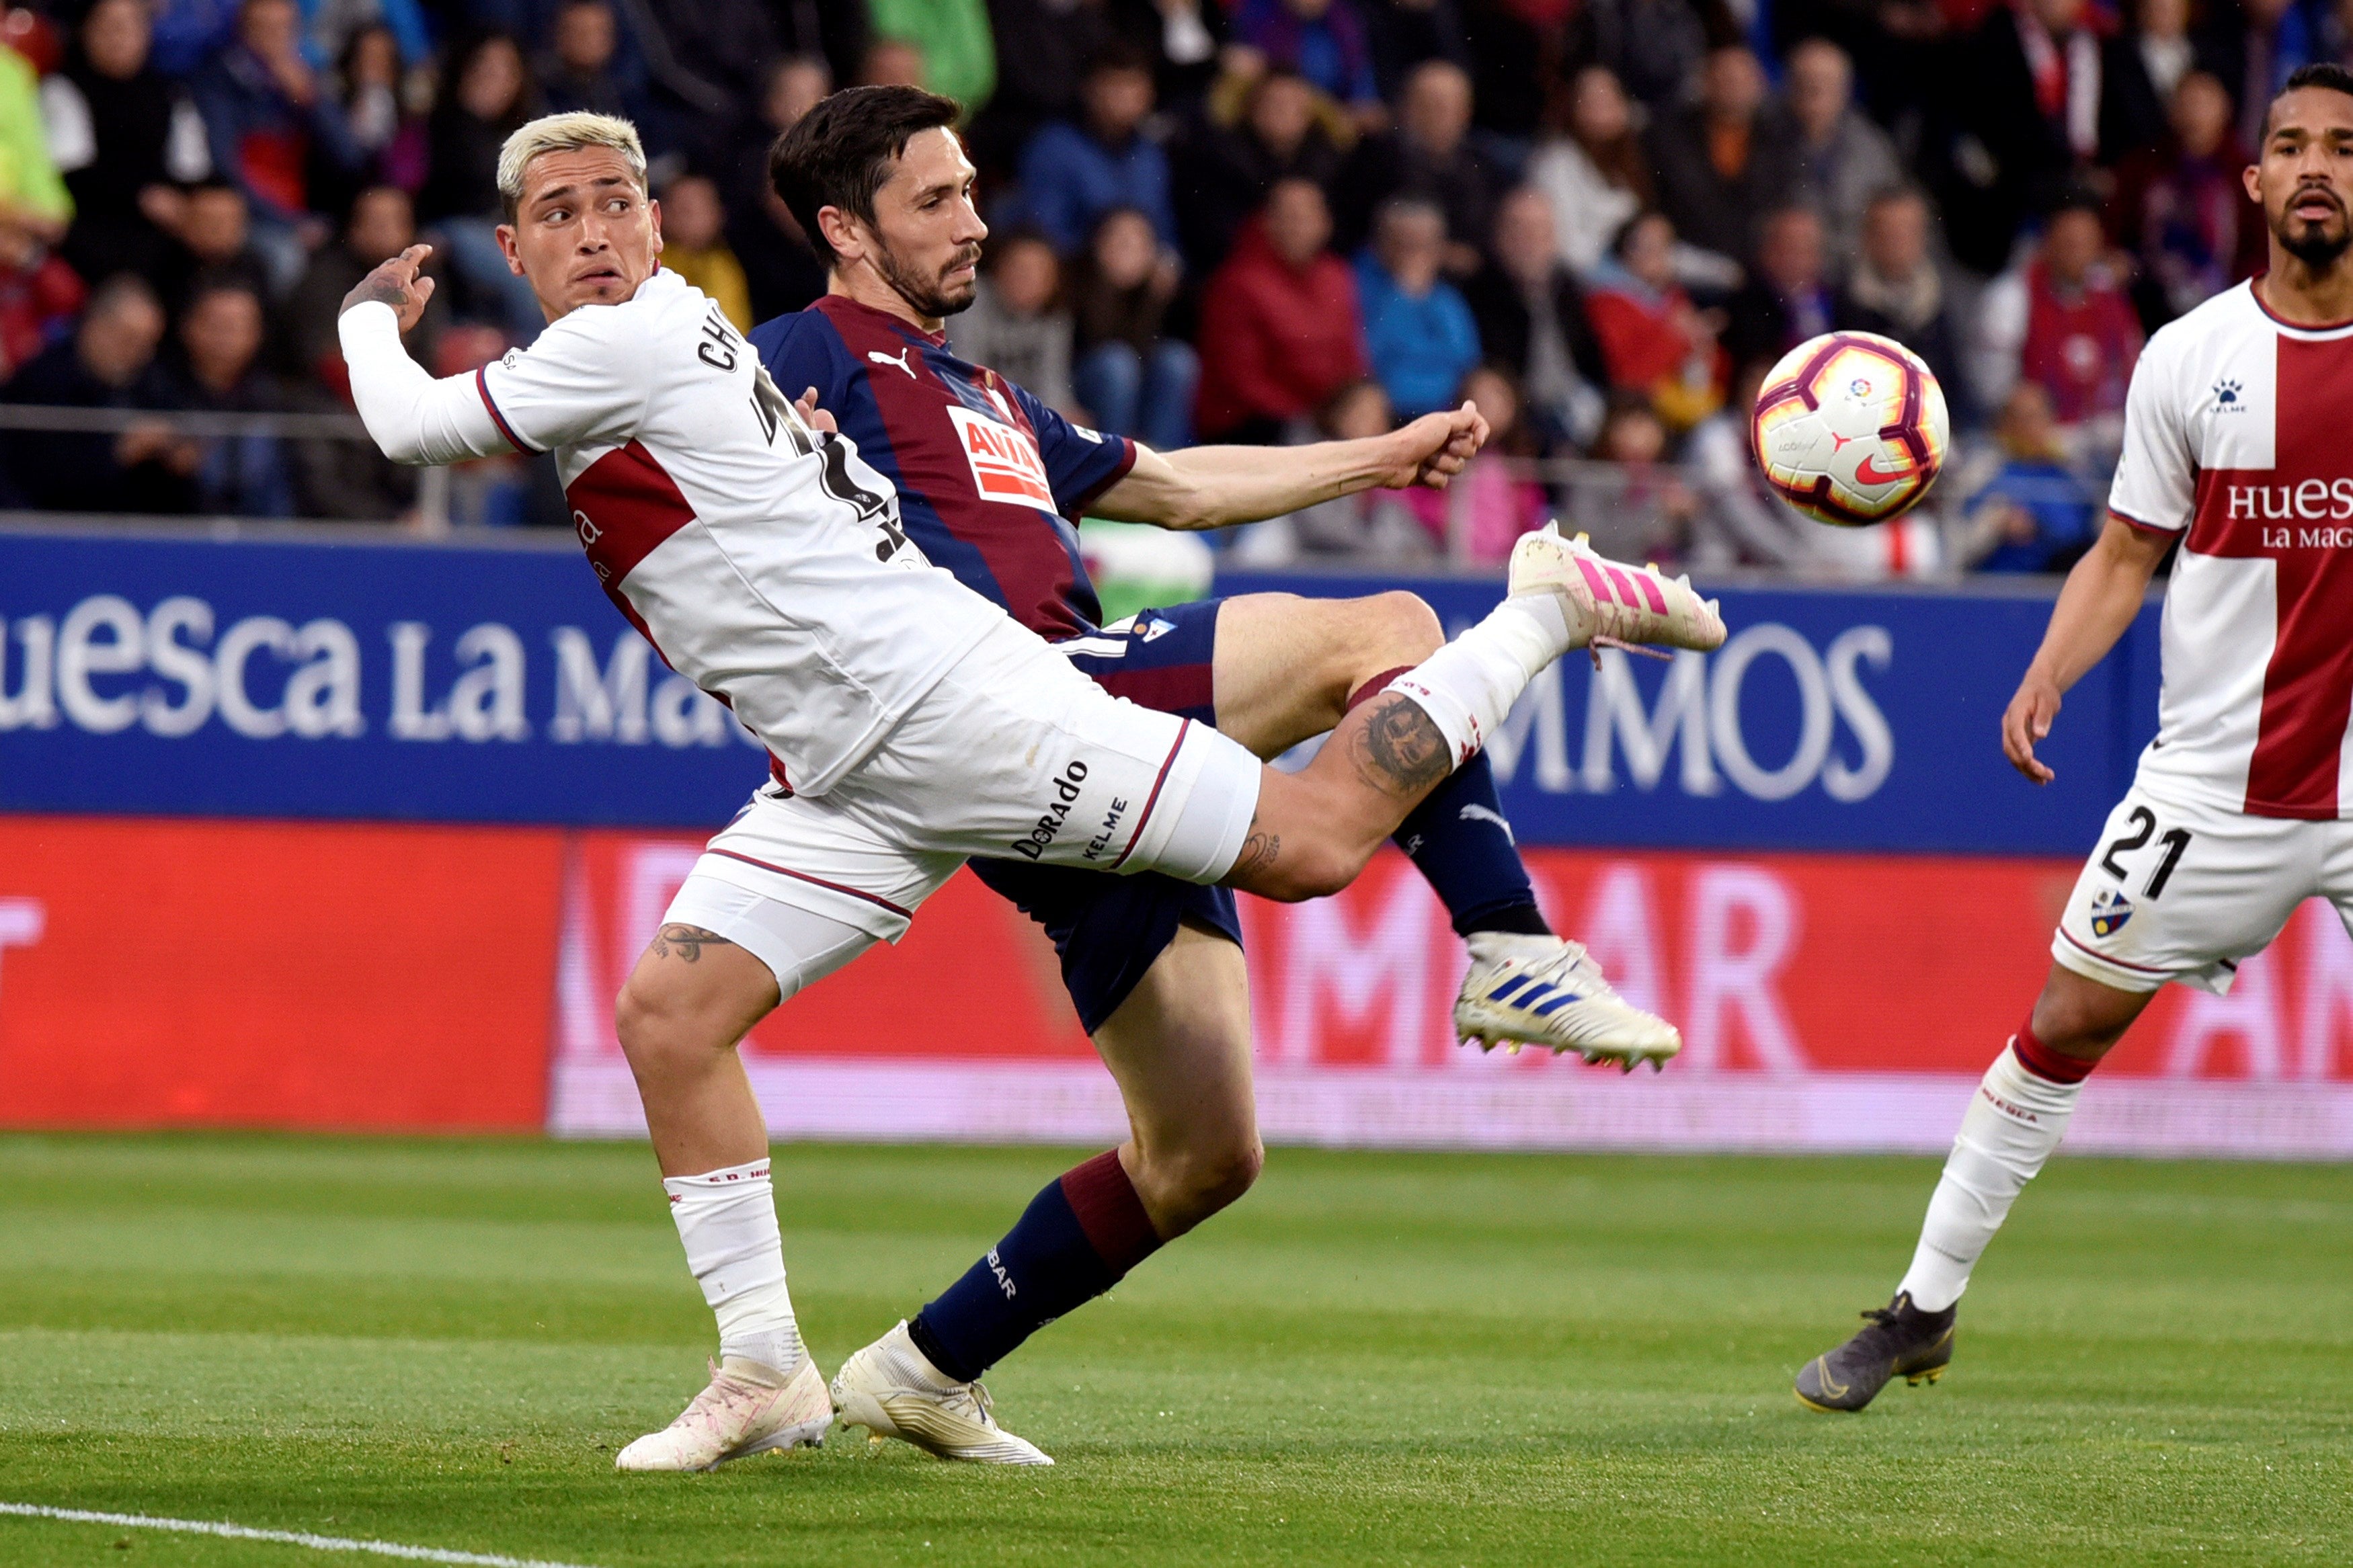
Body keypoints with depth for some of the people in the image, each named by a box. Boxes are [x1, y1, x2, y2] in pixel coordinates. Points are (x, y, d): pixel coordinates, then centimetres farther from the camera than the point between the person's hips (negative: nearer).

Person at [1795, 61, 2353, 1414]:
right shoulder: (2187, 359, 1)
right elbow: (2129, 554, 7)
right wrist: (2047, 679, -7)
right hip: (2215, 778, 1)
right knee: (2068, 1022, 3)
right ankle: (1925, 1309, 15)